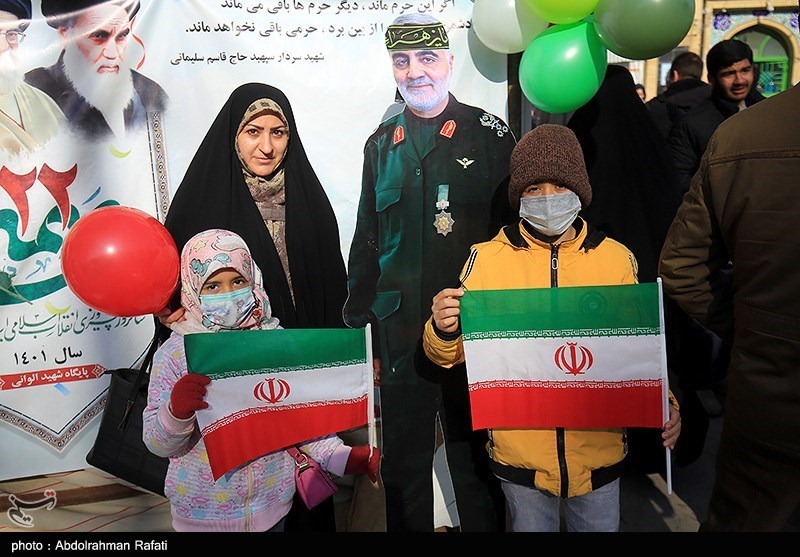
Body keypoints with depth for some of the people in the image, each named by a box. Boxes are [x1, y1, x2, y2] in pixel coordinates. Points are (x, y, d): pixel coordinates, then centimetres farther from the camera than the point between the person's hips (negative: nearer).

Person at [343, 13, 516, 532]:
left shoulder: (489, 133, 0)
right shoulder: (382, 144, 10)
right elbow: (366, 241, 13)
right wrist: (356, 322, 10)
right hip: (400, 329, 3)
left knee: (476, 456, 13)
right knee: (402, 460, 17)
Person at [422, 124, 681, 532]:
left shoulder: (616, 258, -2)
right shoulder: (487, 258, -6)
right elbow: (450, 354, -2)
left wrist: (664, 403, -10)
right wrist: (444, 331, -23)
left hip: (599, 451, 1)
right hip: (519, 455, -1)